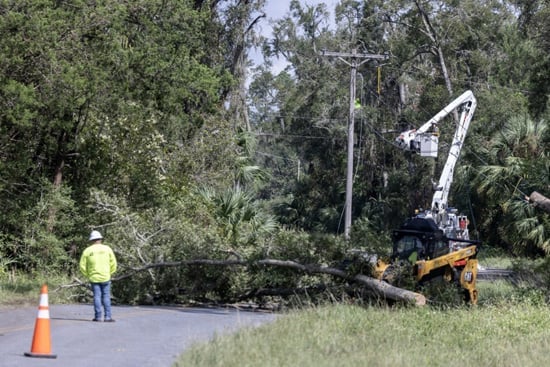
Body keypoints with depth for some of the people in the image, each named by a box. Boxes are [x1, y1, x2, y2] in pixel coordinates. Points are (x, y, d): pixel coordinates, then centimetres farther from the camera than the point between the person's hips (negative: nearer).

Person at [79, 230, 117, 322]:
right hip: (105, 277, 0)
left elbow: (82, 266, 1)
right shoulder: (107, 249, 2)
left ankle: (98, 316, 2)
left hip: (94, 278, 0)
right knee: (106, 297, 3)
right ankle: (107, 317, -2)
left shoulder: (87, 251, 2)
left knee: (97, 297, 4)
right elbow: (113, 263, 1)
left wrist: (87, 275, 13)